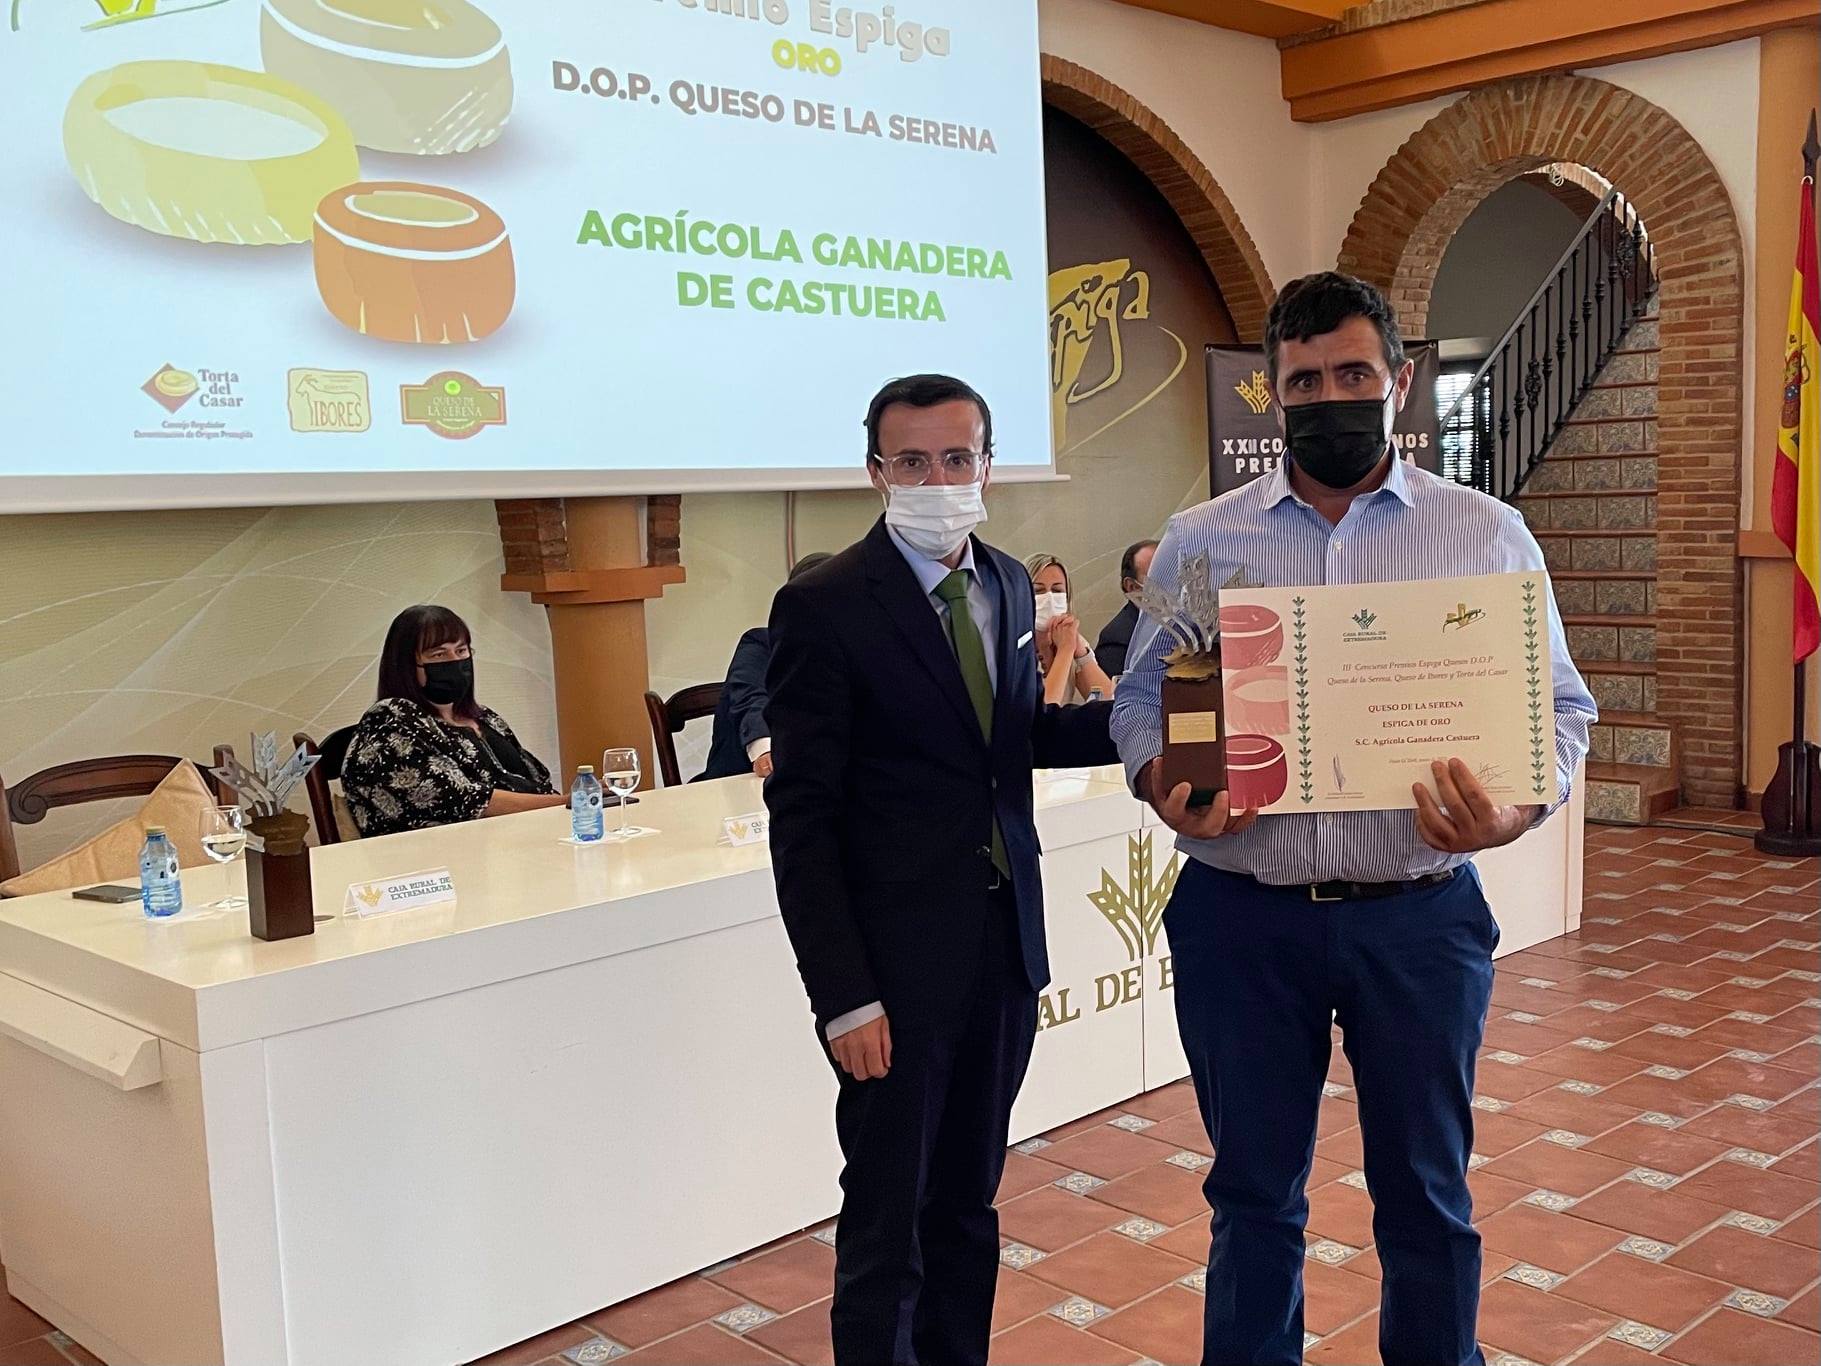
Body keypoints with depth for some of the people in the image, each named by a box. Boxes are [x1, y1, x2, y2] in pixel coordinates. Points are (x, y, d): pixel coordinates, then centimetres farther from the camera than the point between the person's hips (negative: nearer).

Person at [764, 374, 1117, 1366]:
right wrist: (842, 995, -16)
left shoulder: (1009, 584, 7)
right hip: (898, 959, -6)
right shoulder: (825, 605, -13)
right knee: (888, 1227, 7)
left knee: (968, 1206, 19)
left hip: (1007, 943, 6)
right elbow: (802, 819, -13)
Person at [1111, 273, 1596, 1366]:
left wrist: (1515, 811, -17)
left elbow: (1560, 709, 3)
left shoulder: (1488, 534, 2)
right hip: (1240, 914, 1)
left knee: (1427, 1193, 14)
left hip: (1420, 915, 0)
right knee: (1254, 1191, 14)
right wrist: (1159, 778, -13)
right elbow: (1141, 695, 8)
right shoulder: (1202, 539, 5)